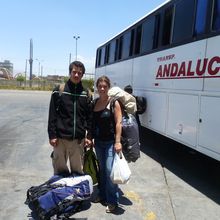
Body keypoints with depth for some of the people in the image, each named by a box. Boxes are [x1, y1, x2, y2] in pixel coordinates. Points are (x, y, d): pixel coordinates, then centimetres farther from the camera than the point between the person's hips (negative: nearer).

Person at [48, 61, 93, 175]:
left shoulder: (86, 93, 7)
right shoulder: (59, 90, 1)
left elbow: (90, 117, 8)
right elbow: (52, 115, -1)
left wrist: (89, 136, 2)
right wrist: (52, 135, -6)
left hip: (78, 139, 2)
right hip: (60, 138, -1)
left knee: (78, 170, 9)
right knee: (59, 169, 8)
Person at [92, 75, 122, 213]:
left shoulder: (114, 103, -10)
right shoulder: (94, 102, 6)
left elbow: (118, 123, -13)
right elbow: (92, 122, 13)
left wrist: (118, 142, -18)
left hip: (110, 142, -6)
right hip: (98, 141, 6)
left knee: (110, 171, -6)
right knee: (102, 170, 16)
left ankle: (113, 201, 8)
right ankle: (103, 195, 31)